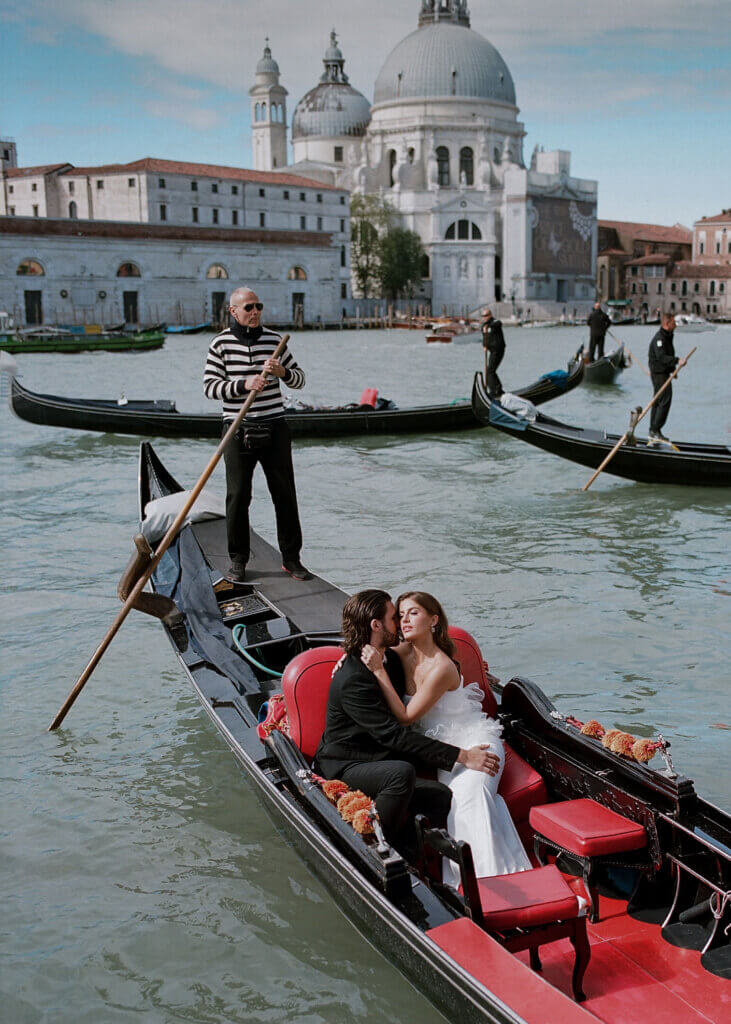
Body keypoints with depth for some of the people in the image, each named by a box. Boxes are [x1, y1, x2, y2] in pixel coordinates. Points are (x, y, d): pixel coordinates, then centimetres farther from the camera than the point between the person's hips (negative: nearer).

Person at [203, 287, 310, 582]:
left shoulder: (275, 340, 6)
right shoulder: (221, 344, -1)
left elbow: (299, 379, 11)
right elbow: (209, 386, -5)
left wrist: (283, 372, -12)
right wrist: (244, 385, -19)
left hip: (274, 428, 2)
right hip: (238, 430, -2)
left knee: (285, 494, 5)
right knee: (238, 496, 1)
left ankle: (291, 557, 15)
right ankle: (237, 560, 14)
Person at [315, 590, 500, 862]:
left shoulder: (391, 658, 7)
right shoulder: (352, 680, -23)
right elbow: (393, 734, -29)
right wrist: (461, 756, -31)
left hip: (381, 762, 8)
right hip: (345, 767, -8)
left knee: (442, 797, -17)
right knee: (401, 773, -36)